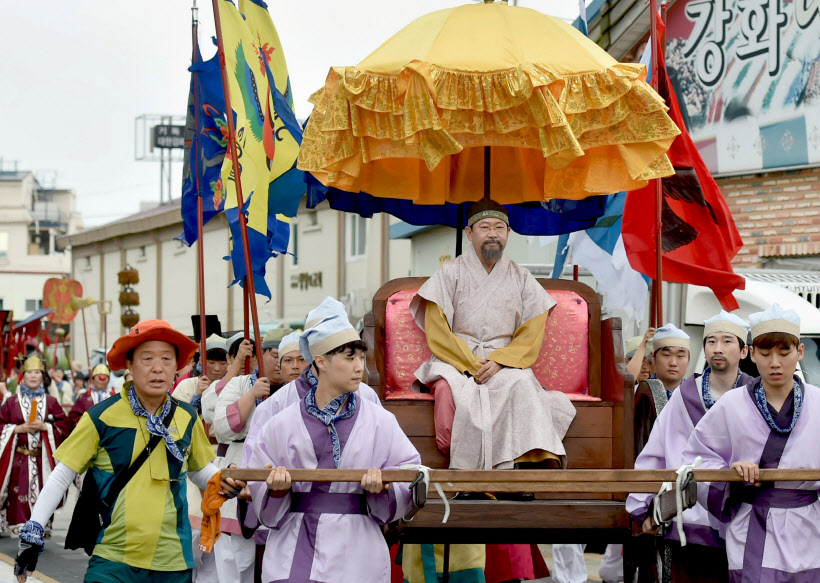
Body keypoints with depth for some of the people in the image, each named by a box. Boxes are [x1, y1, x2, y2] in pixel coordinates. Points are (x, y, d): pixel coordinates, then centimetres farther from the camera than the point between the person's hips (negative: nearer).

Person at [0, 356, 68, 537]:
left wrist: (45, 427, -9)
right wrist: (19, 428, -8)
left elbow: (63, 428, 6)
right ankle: (20, 528, -8)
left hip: (43, 458, 1)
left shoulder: (51, 402, 10)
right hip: (18, 459, -1)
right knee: (19, 495, -10)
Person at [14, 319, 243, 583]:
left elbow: (200, 469, 20)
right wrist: (33, 532, -10)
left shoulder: (187, 417, 6)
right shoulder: (102, 417, -5)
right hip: (112, 562, -3)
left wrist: (223, 481, -1)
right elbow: (61, 476, -2)